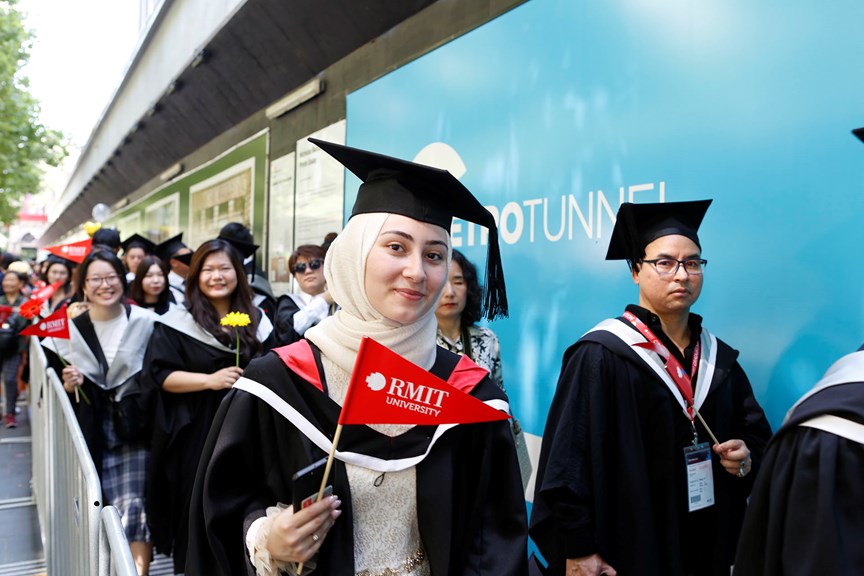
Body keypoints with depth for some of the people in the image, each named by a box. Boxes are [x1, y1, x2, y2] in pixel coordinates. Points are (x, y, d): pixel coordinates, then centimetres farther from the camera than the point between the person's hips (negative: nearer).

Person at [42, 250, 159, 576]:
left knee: (133, 505, -9)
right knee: (104, 506, 6)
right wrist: (68, 385, -11)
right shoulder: (68, 330, 1)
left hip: (135, 428, -2)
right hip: (94, 432, 2)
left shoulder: (145, 323, -5)